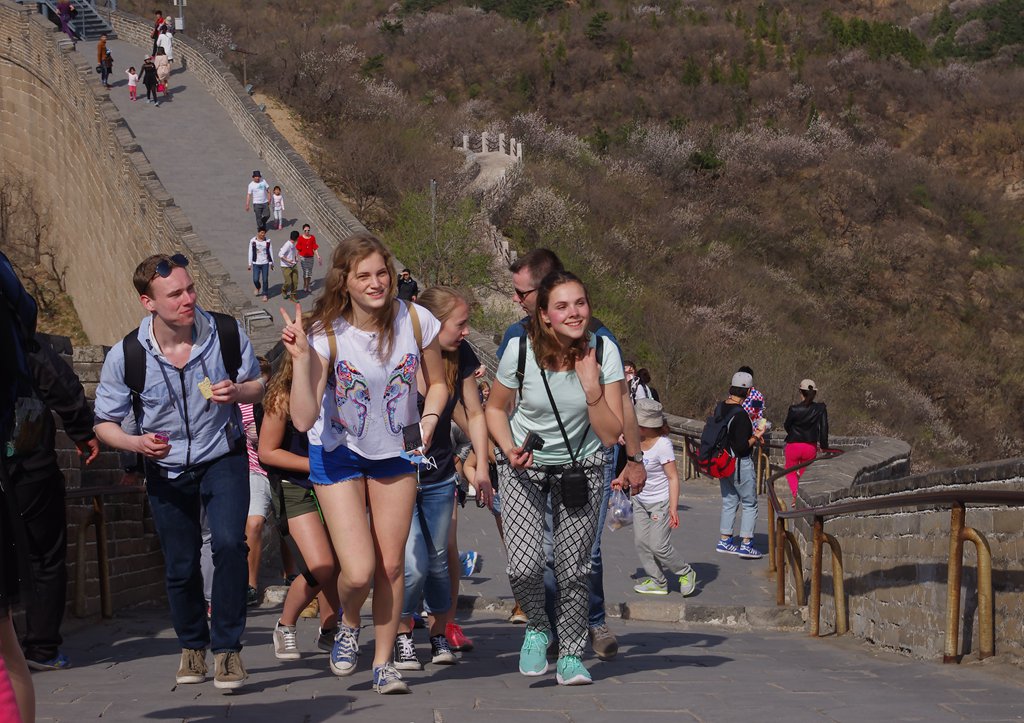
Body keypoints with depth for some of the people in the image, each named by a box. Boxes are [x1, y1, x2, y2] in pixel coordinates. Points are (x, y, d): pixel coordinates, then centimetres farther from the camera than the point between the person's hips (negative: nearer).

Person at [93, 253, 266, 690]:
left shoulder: (226, 333, -17)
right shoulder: (126, 356, -19)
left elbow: (258, 386, 1)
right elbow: (105, 423, -7)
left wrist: (236, 392, -23)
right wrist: (136, 443, -28)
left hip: (222, 457, -1)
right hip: (166, 469, 1)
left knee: (229, 543, -22)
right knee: (180, 567, 9)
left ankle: (227, 648, -9)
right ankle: (192, 645, 35)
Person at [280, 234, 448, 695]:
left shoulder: (415, 321, -17)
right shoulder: (327, 333, -24)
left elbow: (437, 383, 3)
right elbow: (303, 419, -30)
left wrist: (428, 420, -15)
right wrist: (301, 358, -39)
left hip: (396, 451, 3)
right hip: (339, 453, -2)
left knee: (391, 564, 5)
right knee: (358, 572, -11)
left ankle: (383, 663, 23)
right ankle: (348, 624, 24)